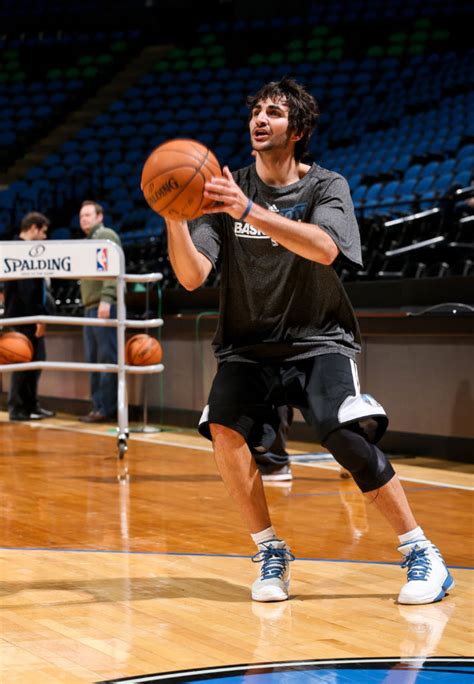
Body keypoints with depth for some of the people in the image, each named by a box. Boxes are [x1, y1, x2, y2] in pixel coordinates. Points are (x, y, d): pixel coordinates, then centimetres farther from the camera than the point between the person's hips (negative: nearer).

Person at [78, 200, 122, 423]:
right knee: (94, 360, 8)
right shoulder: (90, 241, 24)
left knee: (107, 358, -9)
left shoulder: (106, 235, -3)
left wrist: (106, 299, -24)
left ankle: (106, 408, -10)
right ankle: (98, 407, 10)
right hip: (91, 307, 10)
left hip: (105, 306, -10)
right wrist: (89, 304, 18)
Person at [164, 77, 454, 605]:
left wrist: (250, 212, -38)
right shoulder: (227, 191, 0)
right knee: (223, 428, -24)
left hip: (318, 342, -2)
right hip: (247, 348, 2)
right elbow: (192, 276, -10)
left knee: (347, 437, -23)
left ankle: (422, 554, -8)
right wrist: (175, 219, -28)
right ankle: (271, 553, -7)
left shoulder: (326, 187, -5)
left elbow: (326, 248, -28)